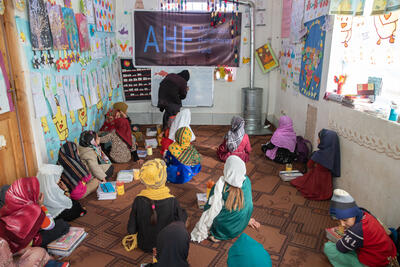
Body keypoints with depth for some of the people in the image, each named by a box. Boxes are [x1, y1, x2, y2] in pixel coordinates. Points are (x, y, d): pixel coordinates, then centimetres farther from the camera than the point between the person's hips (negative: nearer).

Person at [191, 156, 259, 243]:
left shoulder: (221, 186, -29)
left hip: (225, 229, -4)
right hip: (242, 226, 4)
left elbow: (211, 211, -20)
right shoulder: (247, 181, -14)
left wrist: (200, 232, -4)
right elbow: (249, 202, 3)